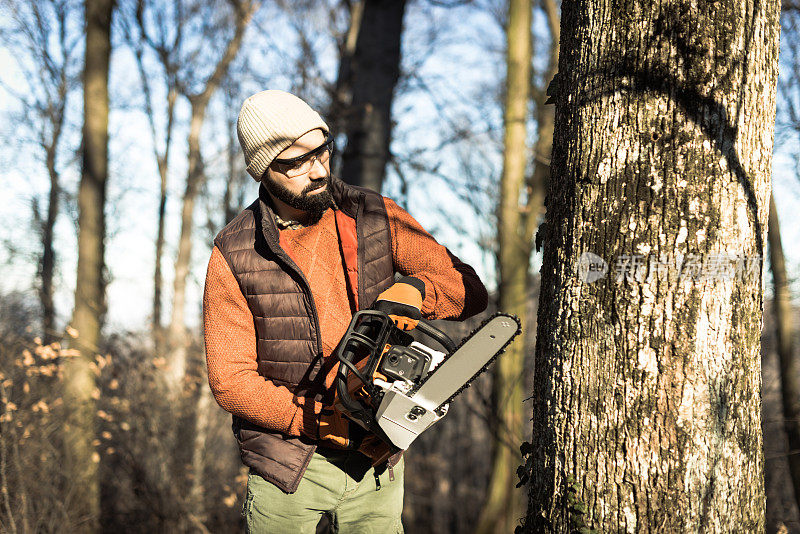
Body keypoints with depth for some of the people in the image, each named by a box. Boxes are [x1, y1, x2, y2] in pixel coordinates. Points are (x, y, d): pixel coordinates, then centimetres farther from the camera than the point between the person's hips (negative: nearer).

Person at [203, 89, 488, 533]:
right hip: (288, 461, -2)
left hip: (375, 459, 2)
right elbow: (230, 380, -9)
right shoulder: (234, 256, -8)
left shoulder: (377, 219, -1)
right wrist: (322, 424, -18)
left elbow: (470, 292, 0)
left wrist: (413, 291, -21)